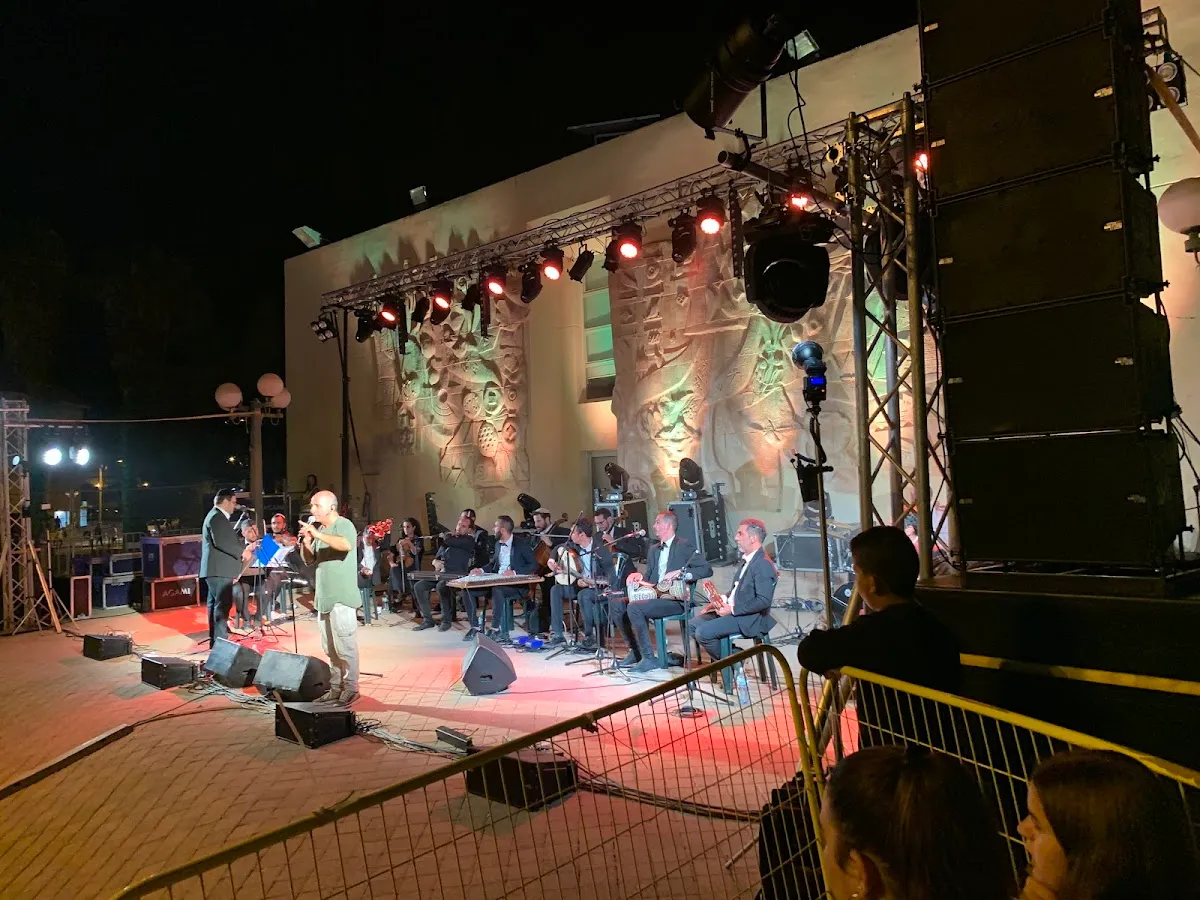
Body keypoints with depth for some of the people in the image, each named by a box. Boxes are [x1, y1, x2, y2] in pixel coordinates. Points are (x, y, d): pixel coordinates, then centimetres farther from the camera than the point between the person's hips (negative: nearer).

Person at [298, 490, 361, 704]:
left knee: (345, 646, -4)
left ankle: (351, 689, 4)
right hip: (324, 598, 8)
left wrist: (318, 535, -33)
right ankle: (336, 688, 22)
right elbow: (310, 560, 17)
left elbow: (346, 545, -32)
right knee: (330, 649, 13)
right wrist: (305, 542, -1)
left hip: (341, 598, -8)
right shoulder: (319, 528, 16)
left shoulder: (344, 525, -10)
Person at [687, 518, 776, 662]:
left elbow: (764, 601, -25)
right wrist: (723, 600, 4)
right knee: (693, 625, 6)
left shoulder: (763, 565, -19)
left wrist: (733, 610, -21)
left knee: (703, 633, -21)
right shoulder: (747, 559, 13)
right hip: (732, 610, 10)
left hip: (749, 619, -10)